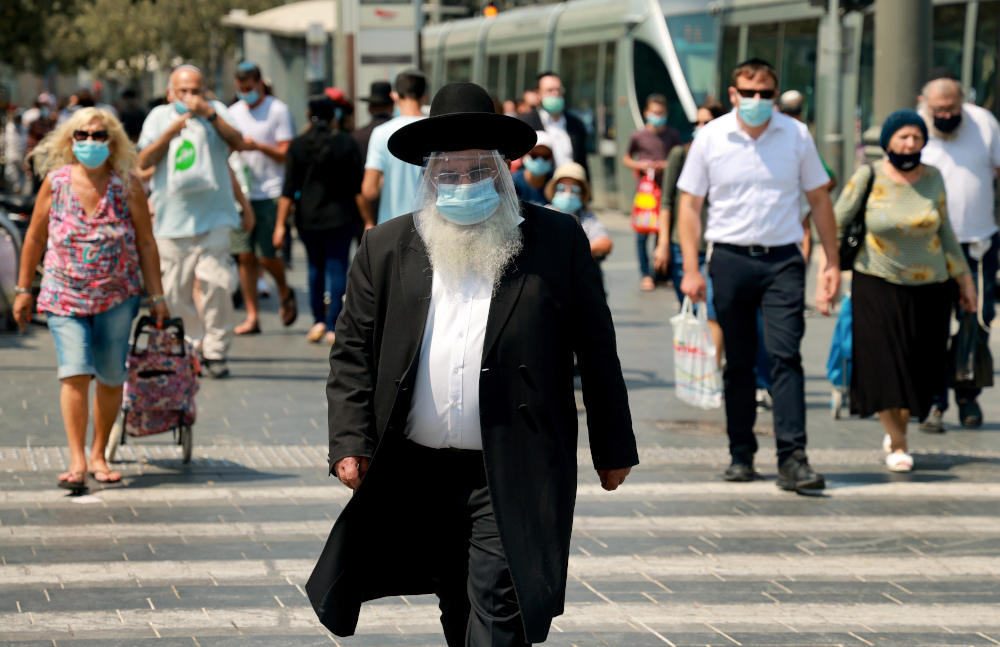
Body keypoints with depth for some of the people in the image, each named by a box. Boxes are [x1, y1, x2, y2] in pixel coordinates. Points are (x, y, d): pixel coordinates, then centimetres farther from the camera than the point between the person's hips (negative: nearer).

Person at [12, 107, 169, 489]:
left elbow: (145, 244, 3)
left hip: (117, 297, 1)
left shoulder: (128, 186, -3)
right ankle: (77, 461, -15)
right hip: (64, 296, -1)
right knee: (75, 373, -15)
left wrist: (156, 296, 1)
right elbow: (35, 238, 6)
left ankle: (98, 454, 22)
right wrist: (23, 290, 8)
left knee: (111, 378, 5)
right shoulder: (56, 182, -3)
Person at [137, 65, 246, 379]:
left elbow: (238, 143, -3)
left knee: (215, 282, -14)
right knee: (175, 292, 0)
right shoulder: (159, 116, 12)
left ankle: (215, 350, -5)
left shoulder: (216, 111, 12)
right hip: (172, 219, 1)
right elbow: (144, 161, 2)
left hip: (214, 216, -1)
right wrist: (171, 132, -10)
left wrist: (210, 114, -12)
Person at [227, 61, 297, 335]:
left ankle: (284, 292, 23)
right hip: (241, 192, 5)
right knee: (245, 256, 0)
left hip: (270, 194, -4)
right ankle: (252, 316, 5)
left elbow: (287, 153, -5)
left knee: (267, 255, -8)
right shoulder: (233, 112, 14)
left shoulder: (278, 111, -1)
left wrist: (257, 146, -19)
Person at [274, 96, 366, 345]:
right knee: (336, 268, 0)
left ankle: (318, 321, 15)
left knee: (315, 267, 17)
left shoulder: (298, 145, 0)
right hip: (340, 217, -2)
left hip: (307, 217, 2)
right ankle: (332, 326, -4)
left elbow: (288, 189, -1)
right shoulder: (346, 143, -2)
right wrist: (367, 220, 3)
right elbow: (358, 188, -2)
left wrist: (281, 224, 2)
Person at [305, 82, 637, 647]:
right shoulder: (386, 249, 7)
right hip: (419, 472, 3)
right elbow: (352, 354, 7)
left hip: (513, 477, -3)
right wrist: (350, 443, -3)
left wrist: (613, 449, 4)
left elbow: (597, 350, 4)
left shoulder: (558, 240, 1)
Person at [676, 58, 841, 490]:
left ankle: (792, 458, -15)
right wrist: (691, 268, -5)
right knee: (738, 363, 7)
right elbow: (690, 206, 4)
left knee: (785, 356, -11)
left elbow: (819, 199, 11)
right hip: (730, 258, 0)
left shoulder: (796, 136, 3)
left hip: (782, 259, 0)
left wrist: (832, 262, 8)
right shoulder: (710, 138, 1)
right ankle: (741, 454, 17)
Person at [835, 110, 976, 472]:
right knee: (884, 364, -9)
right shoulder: (869, 177, -7)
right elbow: (836, 224, -3)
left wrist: (964, 278, 15)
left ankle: (896, 430, 27)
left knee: (920, 369, 3)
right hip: (878, 285, -3)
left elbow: (944, 232, 12)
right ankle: (897, 446, 2)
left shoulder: (932, 179, 2)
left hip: (928, 289, 3)